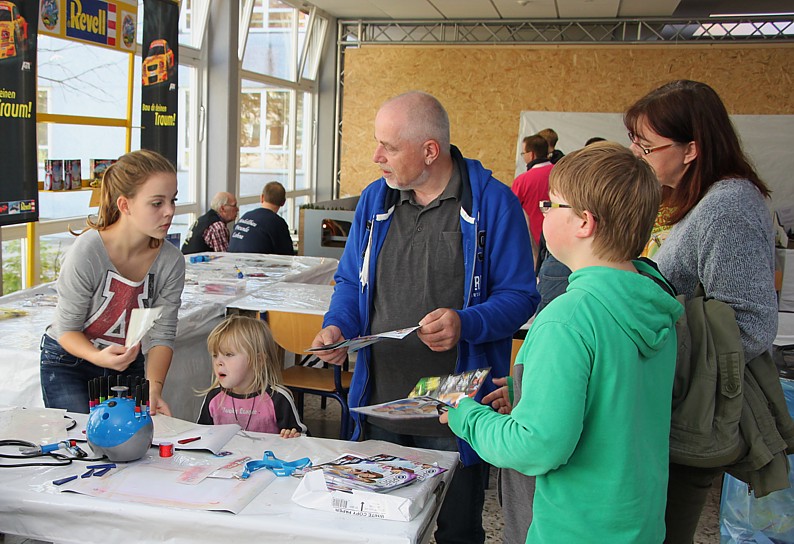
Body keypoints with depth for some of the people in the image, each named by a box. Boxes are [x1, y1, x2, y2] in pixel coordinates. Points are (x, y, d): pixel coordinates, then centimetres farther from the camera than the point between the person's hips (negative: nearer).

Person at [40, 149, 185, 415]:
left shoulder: (171, 262, -15)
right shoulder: (87, 251, -26)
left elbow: (163, 334, -10)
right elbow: (67, 329, -17)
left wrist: (153, 388, -26)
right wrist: (98, 356, -37)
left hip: (127, 364, 3)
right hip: (68, 362, -3)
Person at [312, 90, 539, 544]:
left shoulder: (494, 203, -9)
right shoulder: (375, 199, 6)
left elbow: (519, 296, -8)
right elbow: (351, 281, 13)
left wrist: (465, 324, -26)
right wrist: (338, 327, -7)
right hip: (379, 404, 4)